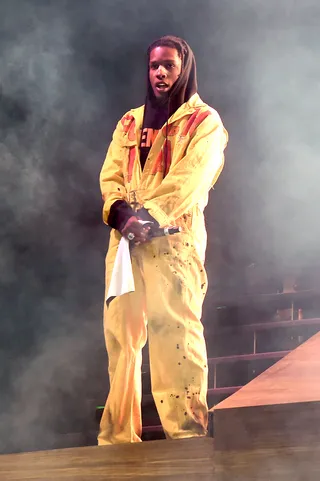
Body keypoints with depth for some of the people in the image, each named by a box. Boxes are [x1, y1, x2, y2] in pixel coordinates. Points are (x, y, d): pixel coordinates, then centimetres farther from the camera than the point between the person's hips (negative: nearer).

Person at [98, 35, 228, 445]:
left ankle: (188, 432, -15)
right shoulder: (130, 122, 22)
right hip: (125, 238, 5)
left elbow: (191, 178, -9)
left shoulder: (204, 122, 5)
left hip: (174, 237, -5)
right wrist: (120, 211, -9)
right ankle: (118, 435, 4)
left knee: (174, 330, -15)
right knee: (119, 332, 1)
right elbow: (111, 175, 12)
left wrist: (149, 215, -20)